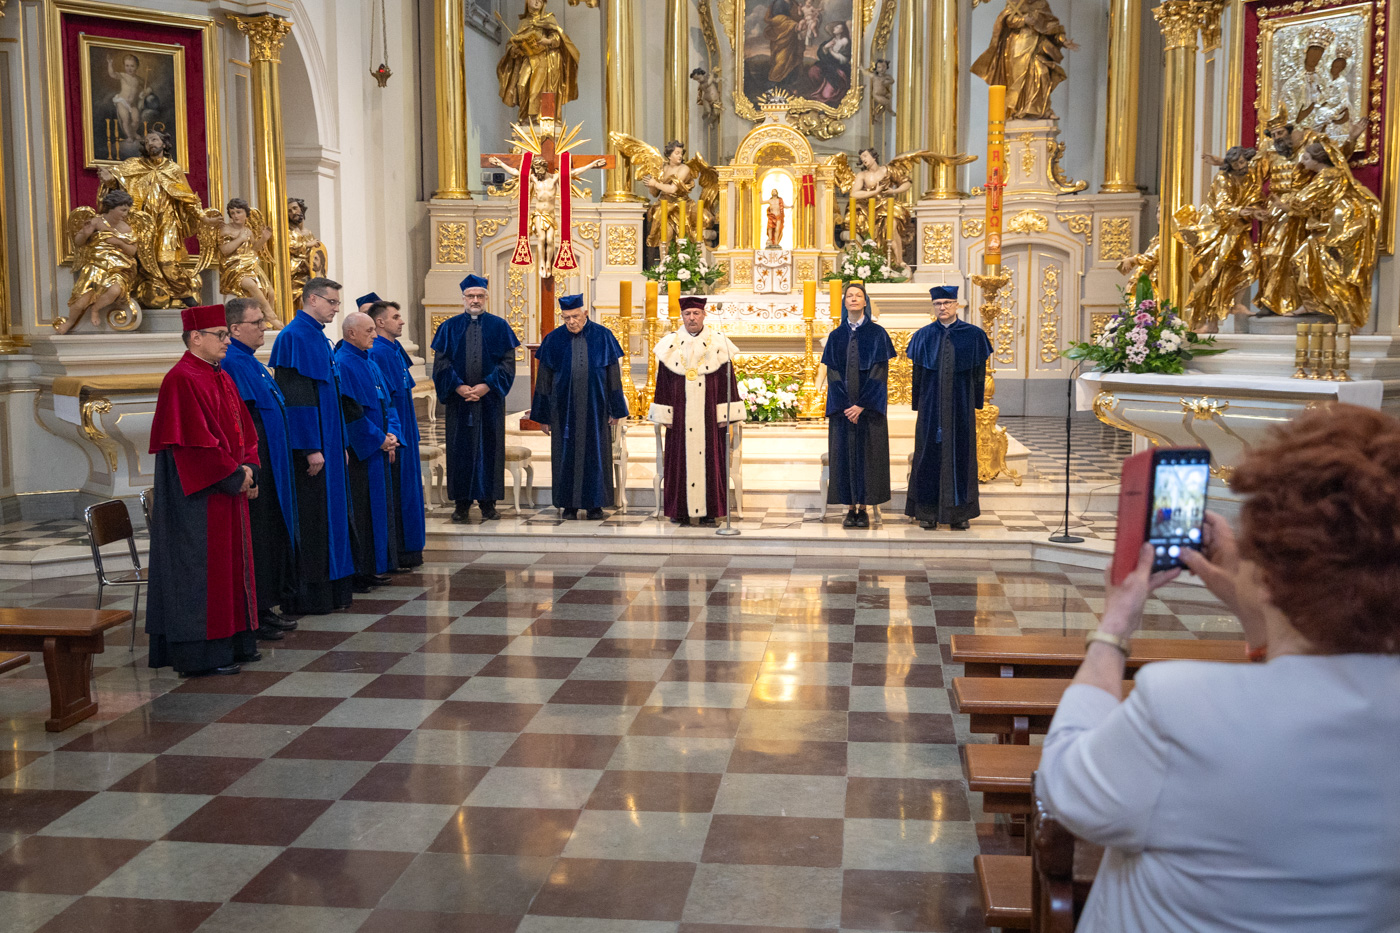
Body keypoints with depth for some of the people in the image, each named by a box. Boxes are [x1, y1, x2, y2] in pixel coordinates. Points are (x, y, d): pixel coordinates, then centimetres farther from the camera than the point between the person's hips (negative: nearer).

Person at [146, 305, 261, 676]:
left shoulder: (222, 379, 14)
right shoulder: (182, 380, -15)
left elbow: (244, 429, 16)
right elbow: (194, 441, -21)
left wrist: (247, 468, 0)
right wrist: (234, 475, -16)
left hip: (229, 490, 10)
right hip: (198, 494, -10)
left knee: (230, 562, 14)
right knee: (201, 567, -4)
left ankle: (232, 641, 22)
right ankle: (201, 653, 2)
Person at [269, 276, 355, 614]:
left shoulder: (318, 337, 16)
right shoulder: (295, 337, -13)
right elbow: (295, 396, -20)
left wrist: (340, 443, 18)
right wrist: (312, 448, -22)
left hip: (327, 443, 10)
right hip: (309, 445, -10)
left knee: (328, 513, 12)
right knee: (308, 519, -5)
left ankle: (329, 590, 19)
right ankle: (305, 597, 1)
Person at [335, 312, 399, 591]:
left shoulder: (370, 363, 15)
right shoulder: (343, 364, -14)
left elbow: (387, 401, 17)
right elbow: (350, 411, -19)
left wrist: (391, 434, 2)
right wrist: (379, 439, -14)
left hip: (378, 447, 9)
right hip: (358, 450, -9)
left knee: (378, 507, 12)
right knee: (359, 512, -5)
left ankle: (374, 568, 19)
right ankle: (358, 571, 1)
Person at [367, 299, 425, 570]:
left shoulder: (395, 351, 15)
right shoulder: (378, 353, -16)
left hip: (404, 433, 10)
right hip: (392, 435, -10)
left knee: (406, 490, 13)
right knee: (394, 494, -5)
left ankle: (407, 552, 21)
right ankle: (393, 557, 1)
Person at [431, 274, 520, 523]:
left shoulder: (499, 327, 5)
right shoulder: (450, 327, 6)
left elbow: (508, 361, -1)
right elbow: (441, 362, 2)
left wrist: (487, 385, -13)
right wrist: (458, 386, -12)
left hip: (489, 398, 0)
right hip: (459, 399, 1)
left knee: (489, 446, 1)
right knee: (460, 447, 2)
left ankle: (487, 501, 8)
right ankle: (462, 502, 9)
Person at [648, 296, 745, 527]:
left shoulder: (718, 343, 2)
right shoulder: (670, 345, 6)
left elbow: (727, 380, 1)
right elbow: (663, 383, 8)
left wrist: (727, 417, -5)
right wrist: (664, 415, 2)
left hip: (709, 416, -1)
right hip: (680, 417, 1)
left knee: (709, 461, 0)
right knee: (680, 462, 2)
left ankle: (709, 511, 7)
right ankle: (680, 510, 9)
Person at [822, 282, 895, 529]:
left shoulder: (877, 334, 1)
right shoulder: (836, 336, 8)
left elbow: (879, 372, -5)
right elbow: (832, 373, 3)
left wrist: (862, 405, -14)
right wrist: (845, 406, -10)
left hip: (869, 405, -2)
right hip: (843, 406, 2)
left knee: (867, 453, -1)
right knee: (845, 453, 1)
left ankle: (863, 508, 5)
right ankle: (851, 508, 7)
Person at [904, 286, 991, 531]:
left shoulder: (973, 335, 2)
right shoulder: (923, 336, 5)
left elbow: (979, 373, 4)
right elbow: (917, 373, 7)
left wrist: (975, 404, 1)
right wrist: (918, 406, 3)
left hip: (961, 406, 0)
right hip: (931, 406, 1)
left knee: (960, 453, 3)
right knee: (930, 453, 2)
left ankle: (959, 513, 11)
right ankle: (928, 511, 10)